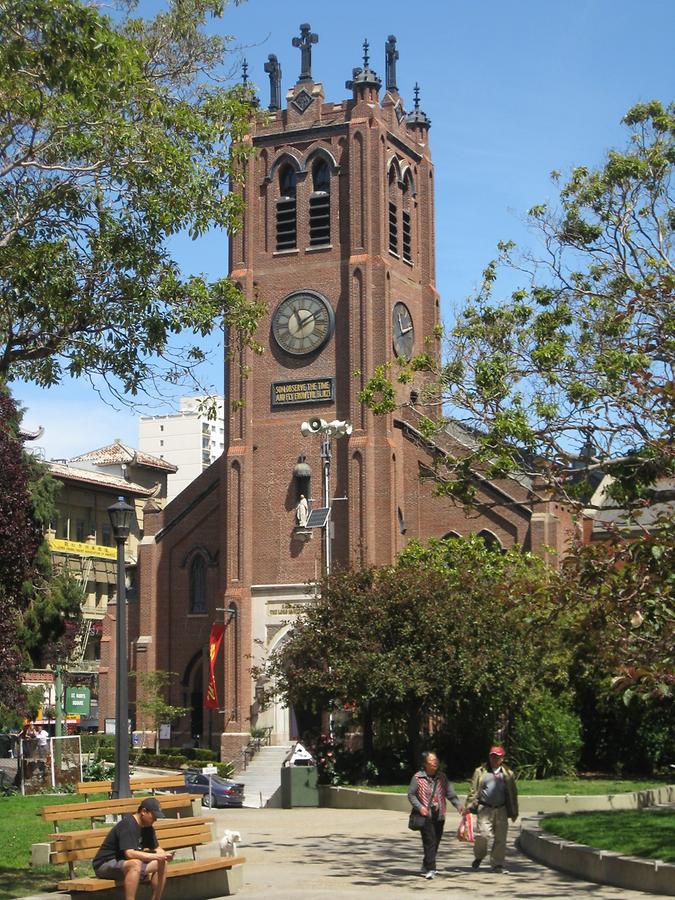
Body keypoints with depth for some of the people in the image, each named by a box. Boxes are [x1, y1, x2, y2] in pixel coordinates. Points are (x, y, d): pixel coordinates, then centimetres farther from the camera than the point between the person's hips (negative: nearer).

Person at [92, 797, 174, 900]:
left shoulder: (148, 827, 6)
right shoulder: (128, 825, -22)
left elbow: (157, 849, 13)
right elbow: (130, 854, -32)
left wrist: (164, 855, -12)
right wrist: (157, 856, -31)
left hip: (125, 862, 9)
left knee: (161, 864, -1)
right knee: (135, 863, -37)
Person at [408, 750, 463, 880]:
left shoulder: (441, 777, 9)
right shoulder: (418, 777, -3)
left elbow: (450, 793, 6)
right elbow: (411, 794, -1)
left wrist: (458, 805, -9)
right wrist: (420, 807, -14)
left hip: (439, 815, 5)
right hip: (425, 815, -5)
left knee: (436, 841, 9)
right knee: (429, 841, -13)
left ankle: (426, 866, 26)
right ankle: (430, 869, -13)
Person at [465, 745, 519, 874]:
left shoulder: (507, 774, 12)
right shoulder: (480, 772, 8)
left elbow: (513, 794, 16)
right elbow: (473, 790, 6)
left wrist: (514, 812, 14)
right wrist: (469, 806, -3)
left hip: (501, 810, 2)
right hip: (485, 808, -2)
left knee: (500, 838, 2)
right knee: (483, 834, -14)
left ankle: (497, 864, 13)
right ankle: (479, 856, 13)